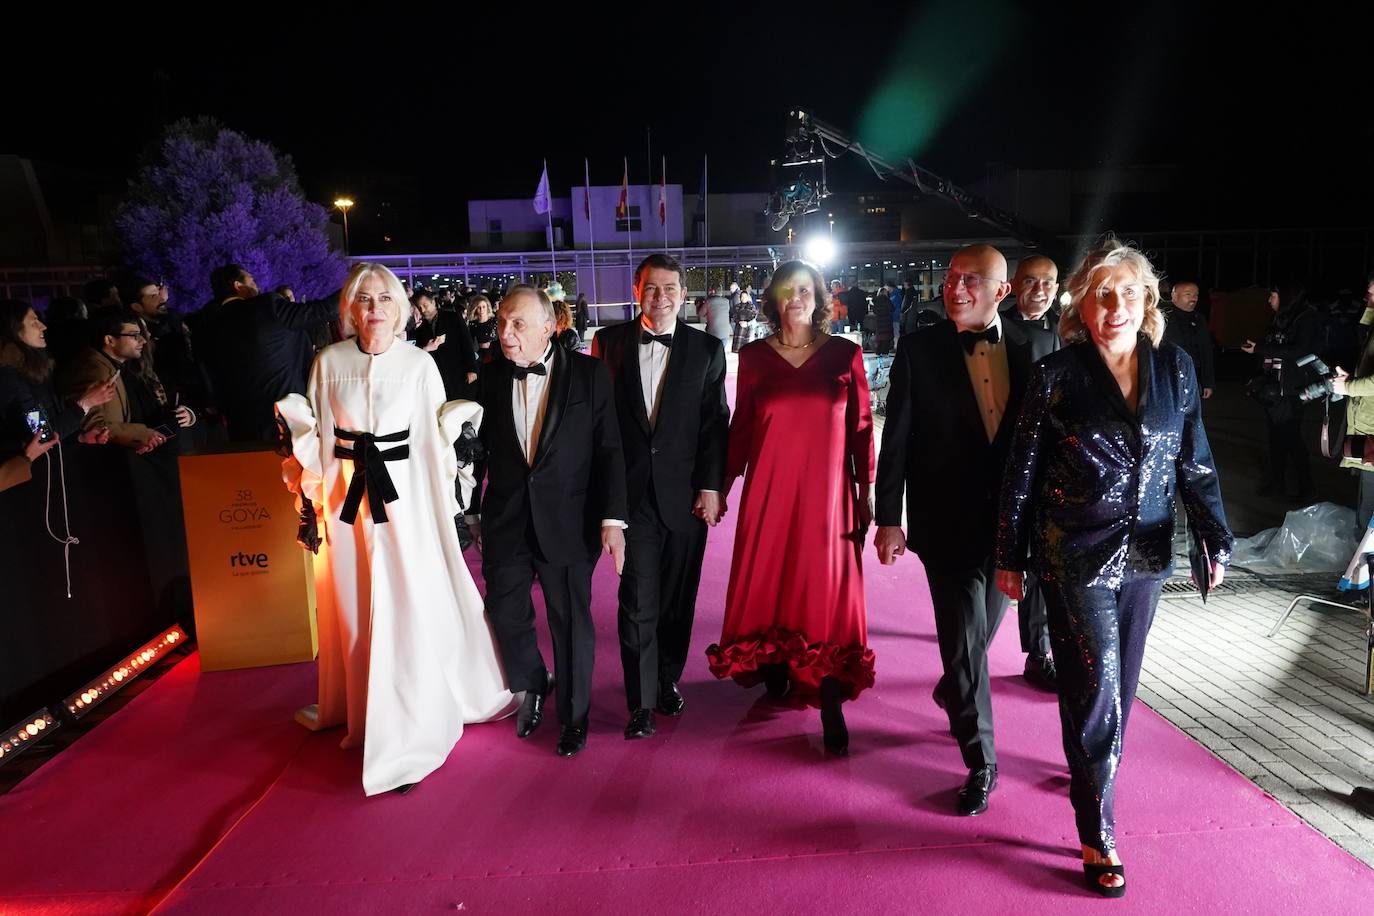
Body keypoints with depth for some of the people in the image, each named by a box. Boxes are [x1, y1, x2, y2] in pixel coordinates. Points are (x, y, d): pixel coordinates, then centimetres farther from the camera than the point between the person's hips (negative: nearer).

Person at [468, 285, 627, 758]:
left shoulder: (589, 374, -7)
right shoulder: (491, 376, 1)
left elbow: (609, 449, -7)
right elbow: (479, 448, 7)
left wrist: (613, 519, -12)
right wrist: (472, 512, 10)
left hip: (567, 521, -2)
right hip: (505, 521, 3)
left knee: (571, 623, 8)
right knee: (506, 614, 10)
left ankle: (573, 715, 30)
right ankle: (533, 687, 40)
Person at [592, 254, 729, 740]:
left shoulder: (707, 348, 3)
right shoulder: (609, 342, 3)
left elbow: (716, 423, 1)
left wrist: (712, 486, -5)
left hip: (686, 494, 1)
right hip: (631, 492, -1)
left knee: (678, 598, 12)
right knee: (638, 601, 0)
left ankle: (667, 681, 32)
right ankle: (641, 702, 11)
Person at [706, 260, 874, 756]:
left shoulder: (845, 354, 2)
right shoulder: (754, 356, 3)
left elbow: (861, 427, 3)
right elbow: (741, 427, 6)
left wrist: (866, 491, 1)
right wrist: (722, 485, 4)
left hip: (827, 490, -1)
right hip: (768, 488, 1)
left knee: (826, 592, -1)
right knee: (768, 584, 7)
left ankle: (831, 706, 4)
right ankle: (775, 680, 26)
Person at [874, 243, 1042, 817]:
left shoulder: (1029, 348, 0)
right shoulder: (919, 350, -7)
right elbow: (897, 440, -6)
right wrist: (889, 519, -7)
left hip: (1011, 518, 3)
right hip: (947, 521, -3)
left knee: (984, 629, 20)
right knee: (965, 638, 0)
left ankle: (953, 691, 52)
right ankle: (980, 763, 16)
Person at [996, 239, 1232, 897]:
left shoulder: (1175, 368, 1)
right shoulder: (1056, 375, -9)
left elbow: (1196, 464, 8)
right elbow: (1022, 473, -4)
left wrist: (1216, 540, 2)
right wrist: (1011, 557, -2)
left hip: (1144, 554, 4)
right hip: (1074, 557, -4)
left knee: (1120, 682, 17)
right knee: (1096, 687, -3)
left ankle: (1092, 767, 41)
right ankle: (1097, 836, 10)